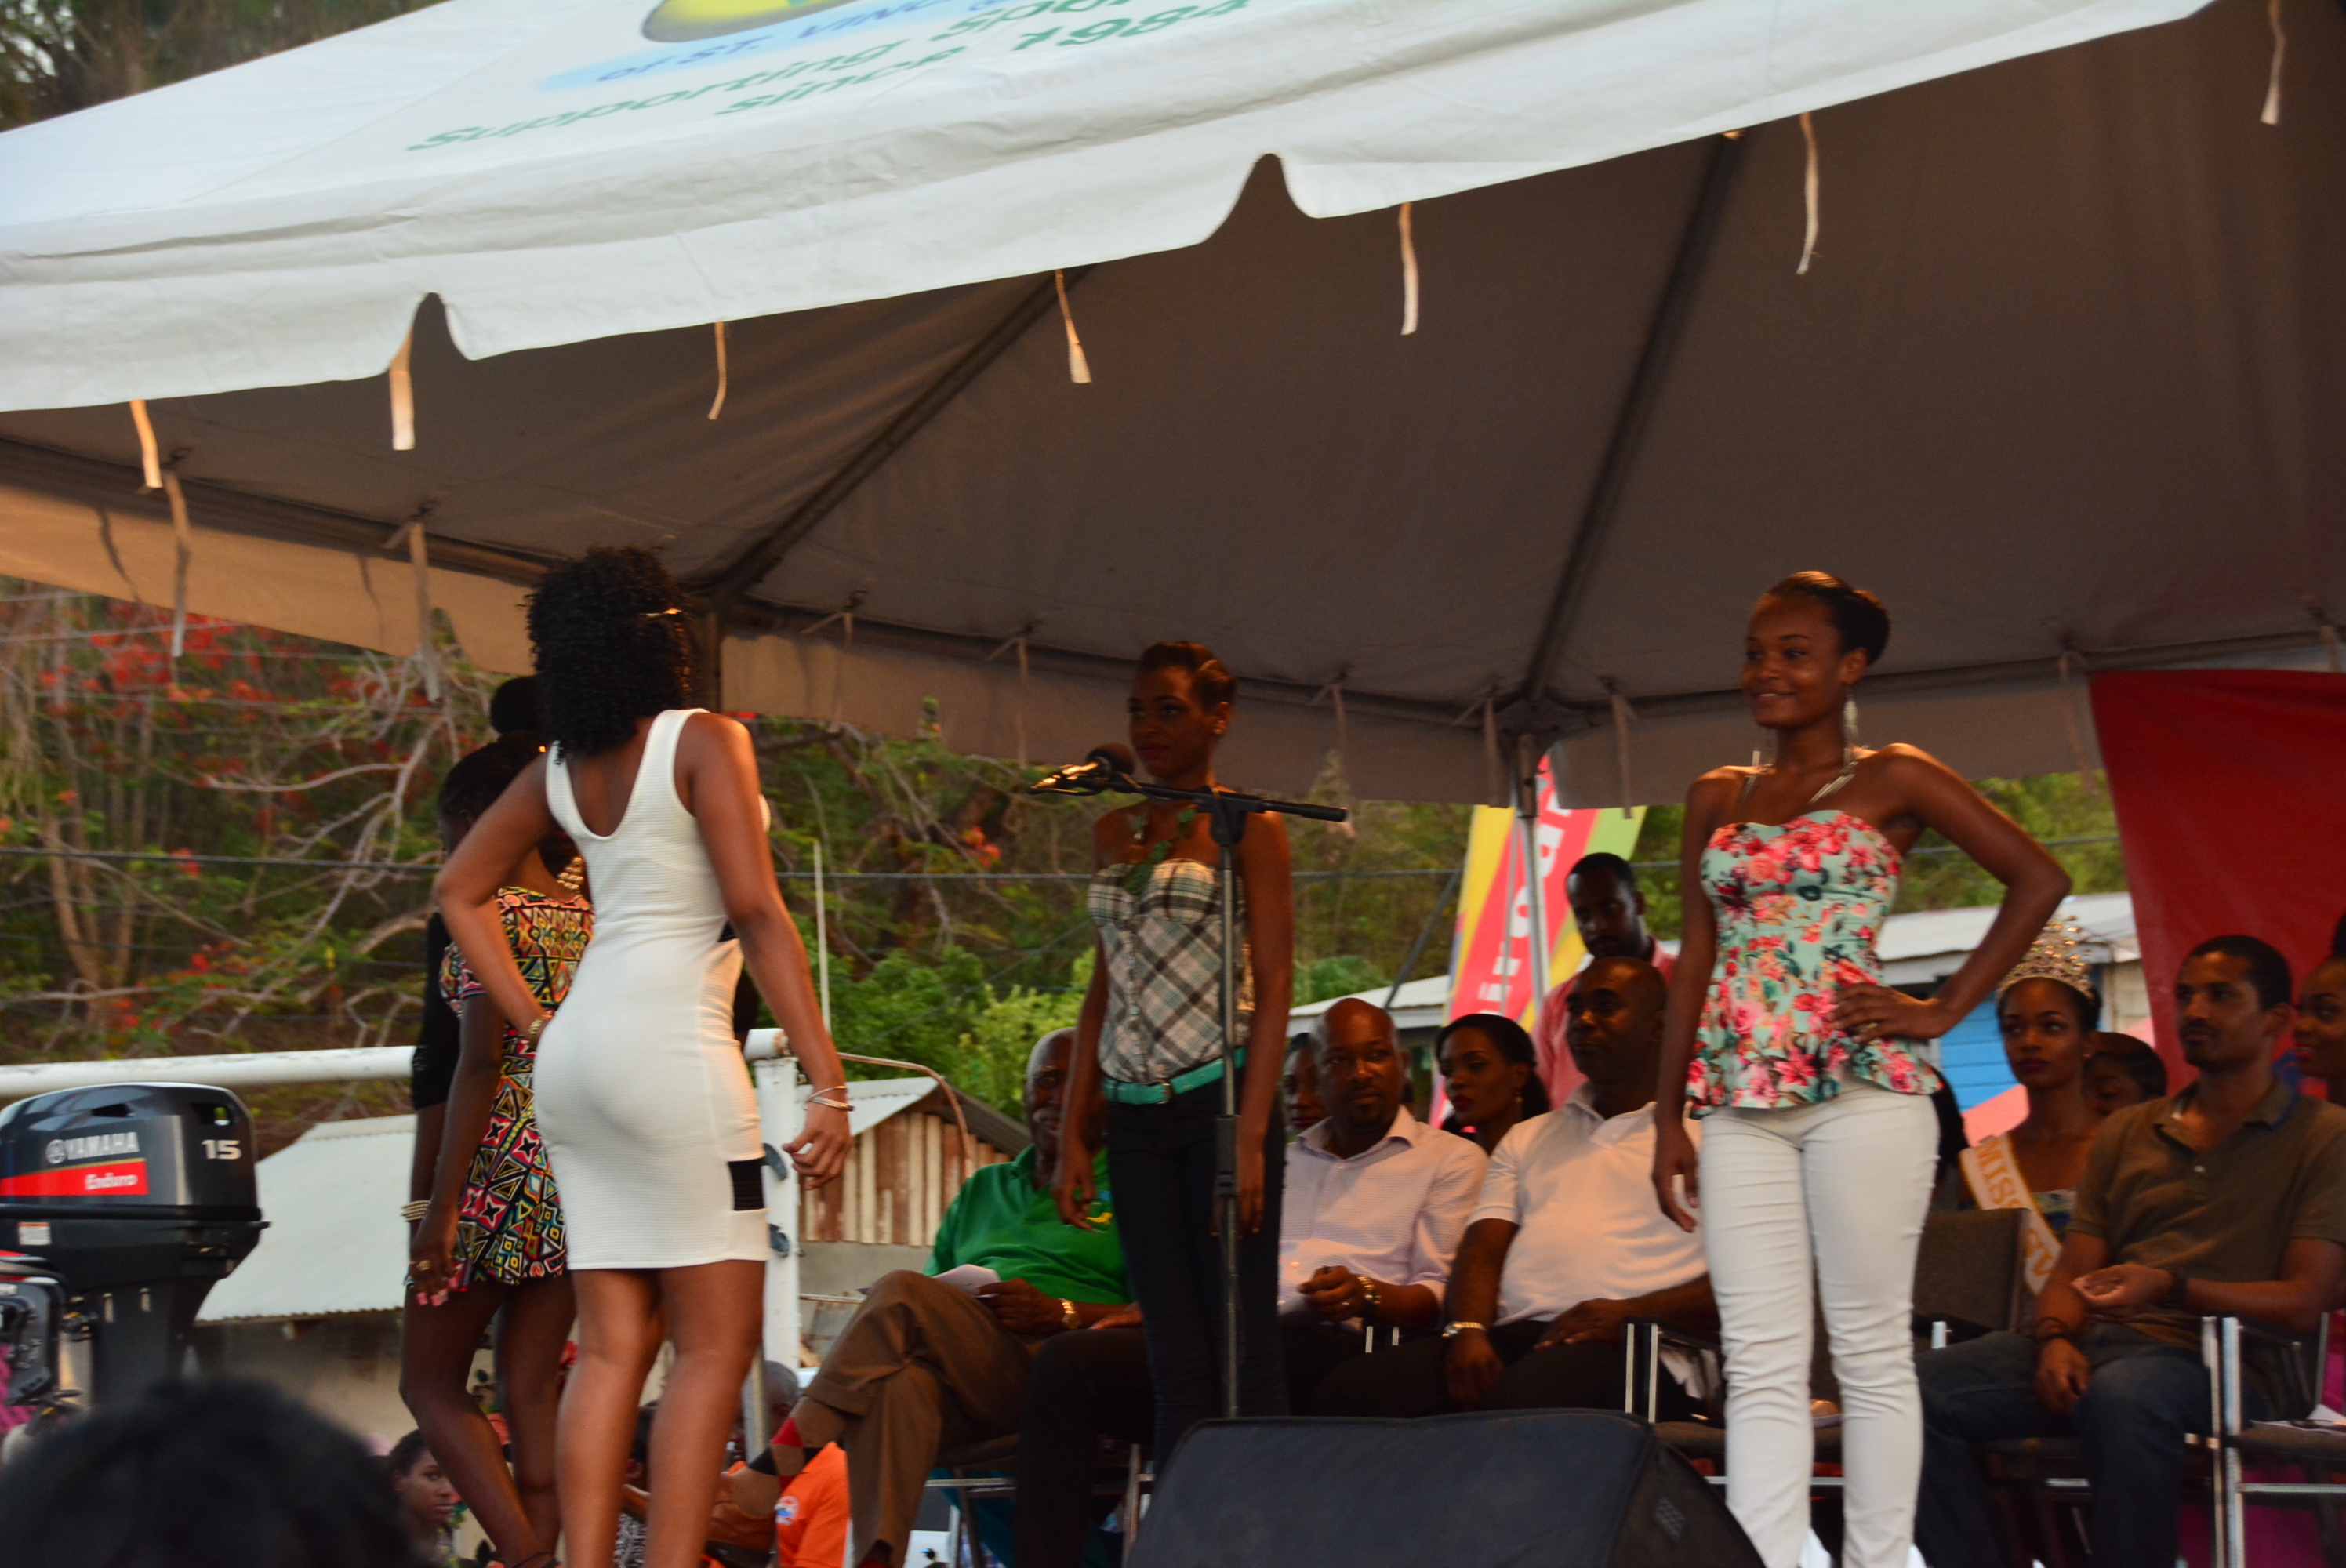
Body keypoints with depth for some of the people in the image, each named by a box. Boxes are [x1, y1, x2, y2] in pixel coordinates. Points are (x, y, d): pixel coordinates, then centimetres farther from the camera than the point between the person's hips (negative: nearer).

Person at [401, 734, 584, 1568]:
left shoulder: (491, 913, -9)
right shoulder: (591, 921, 11)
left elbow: (481, 1062, -16)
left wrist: (442, 1204, -16)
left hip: (502, 1162, -7)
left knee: (430, 1381, 5)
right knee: (531, 1391, 10)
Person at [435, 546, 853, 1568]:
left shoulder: (562, 767, 13)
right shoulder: (703, 742, -7)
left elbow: (459, 890, 22)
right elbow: (756, 912, -14)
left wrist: (533, 1023, 18)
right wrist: (827, 1081, -15)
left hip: (577, 1055, 7)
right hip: (671, 1042, -7)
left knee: (612, 1344, 8)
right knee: (717, 1340, -4)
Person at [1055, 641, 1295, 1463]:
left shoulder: (1248, 827, 0)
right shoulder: (1114, 833, 17)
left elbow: (1274, 985, -6)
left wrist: (1251, 1139, -15)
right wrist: (1074, 1131, 12)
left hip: (1220, 1099, -5)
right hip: (1136, 1114, 5)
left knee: (1243, 1353, -7)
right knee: (1175, 1359, 4)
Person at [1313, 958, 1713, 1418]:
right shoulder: (1527, 1138, 33)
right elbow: (1482, 1250, 18)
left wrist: (1629, 1313, -14)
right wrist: (1468, 1330, -4)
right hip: (1514, 1334, 5)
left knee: (1520, 1402, -41)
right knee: (1347, 1393, -22)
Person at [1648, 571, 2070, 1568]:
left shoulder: (1892, 781, 2)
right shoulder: (1717, 798, 16)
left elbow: (2038, 878, -2)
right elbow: (1696, 957, 16)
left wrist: (1945, 1009, -6)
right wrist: (1668, 1117, 11)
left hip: (1860, 1086, -4)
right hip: (1741, 1100, 5)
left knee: (1872, 1353, -1)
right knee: (1759, 1366, 0)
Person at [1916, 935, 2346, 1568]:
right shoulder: (2127, 1131, 25)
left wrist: (2169, 1289, -17)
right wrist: (2055, 1339, -5)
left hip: (2228, 1360, -5)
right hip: (2101, 1348, 5)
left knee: (2121, 1395, -40)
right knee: (1928, 1385, -22)